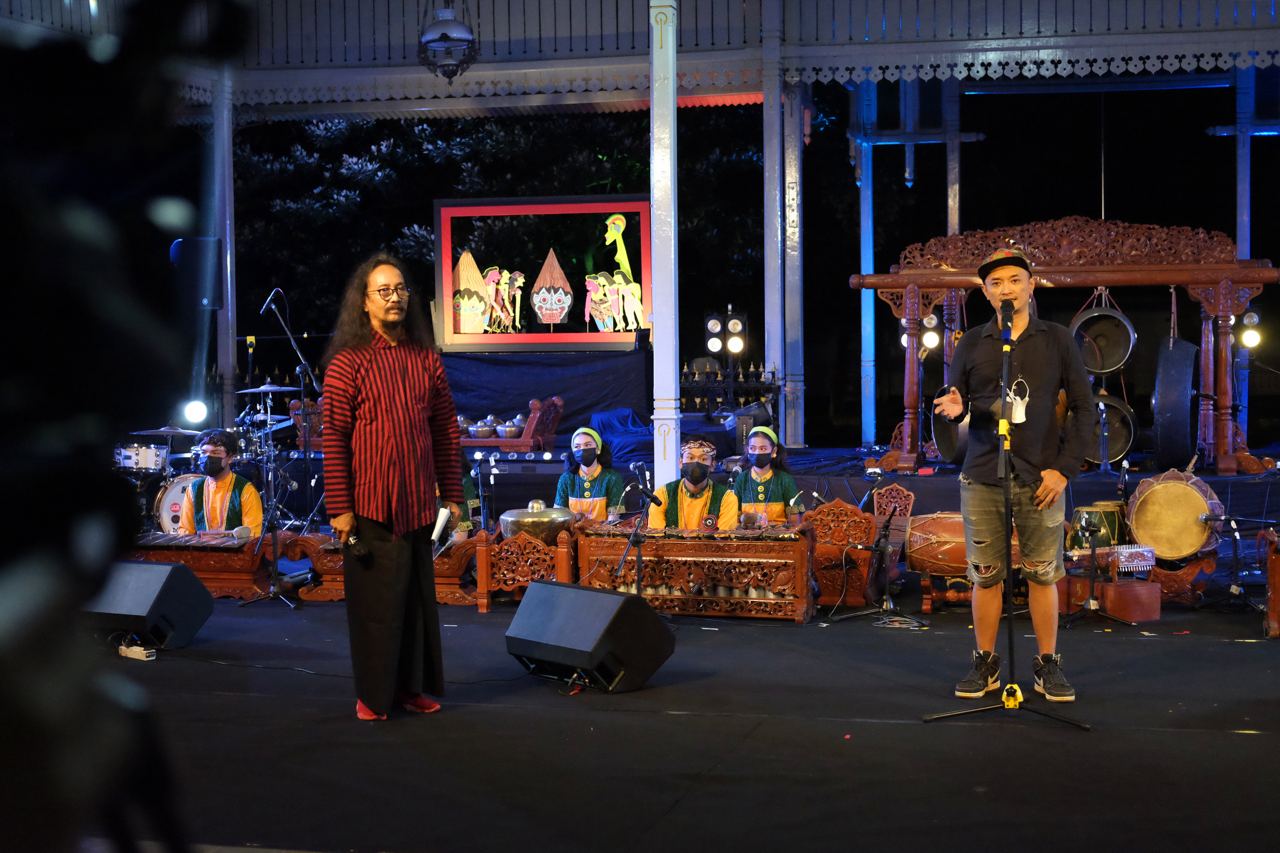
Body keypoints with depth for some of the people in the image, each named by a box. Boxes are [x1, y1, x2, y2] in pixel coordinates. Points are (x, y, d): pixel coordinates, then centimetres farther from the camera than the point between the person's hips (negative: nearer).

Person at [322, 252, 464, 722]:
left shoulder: (427, 359, 8)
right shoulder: (347, 363, -5)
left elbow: (447, 430, 11)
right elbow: (334, 438, -7)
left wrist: (452, 493, 9)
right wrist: (339, 507, -11)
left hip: (418, 504, 4)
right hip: (370, 505, -4)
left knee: (419, 596, 10)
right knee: (374, 600, 3)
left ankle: (412, 686, 23)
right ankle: (372, 694, 15)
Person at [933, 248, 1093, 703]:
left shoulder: (1057, 340, 5)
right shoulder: (971, 344, 8)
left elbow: (1083, 407, 4)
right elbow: (956, 402, 10)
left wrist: (1064, 468, -5)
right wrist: (955, 407, -15)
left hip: (1040, 479, -1)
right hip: (982, 478, 1)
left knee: (1042, 576, 2)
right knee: (985, 576, 4)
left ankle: (1049, 665, 13)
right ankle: (985, 663, 15)